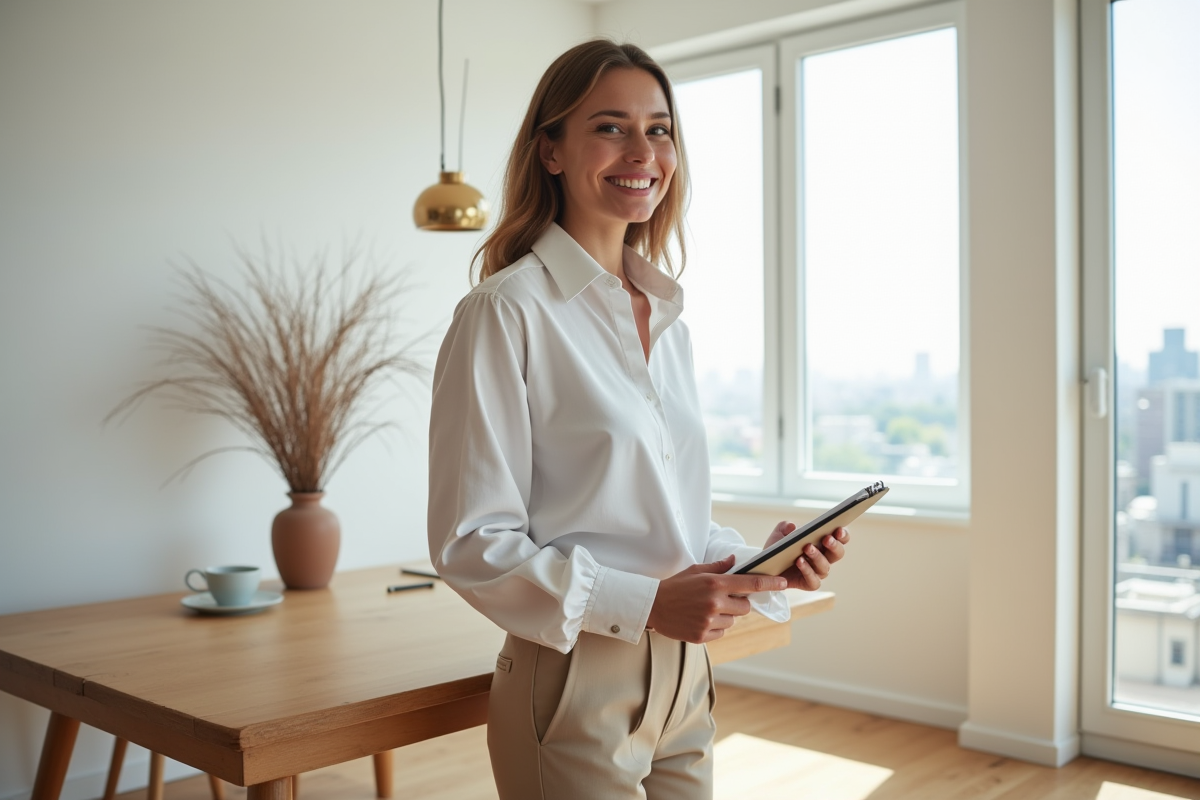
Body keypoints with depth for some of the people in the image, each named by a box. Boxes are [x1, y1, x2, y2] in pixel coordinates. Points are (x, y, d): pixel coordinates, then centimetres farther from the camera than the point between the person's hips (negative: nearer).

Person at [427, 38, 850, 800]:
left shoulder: (668, 320, 9)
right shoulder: (506, 312, -13)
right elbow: (471, 543, -15)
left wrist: (762, 559, -2)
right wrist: (643, 603, -23)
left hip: (685, 684, 7)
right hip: (576, 692, -6)